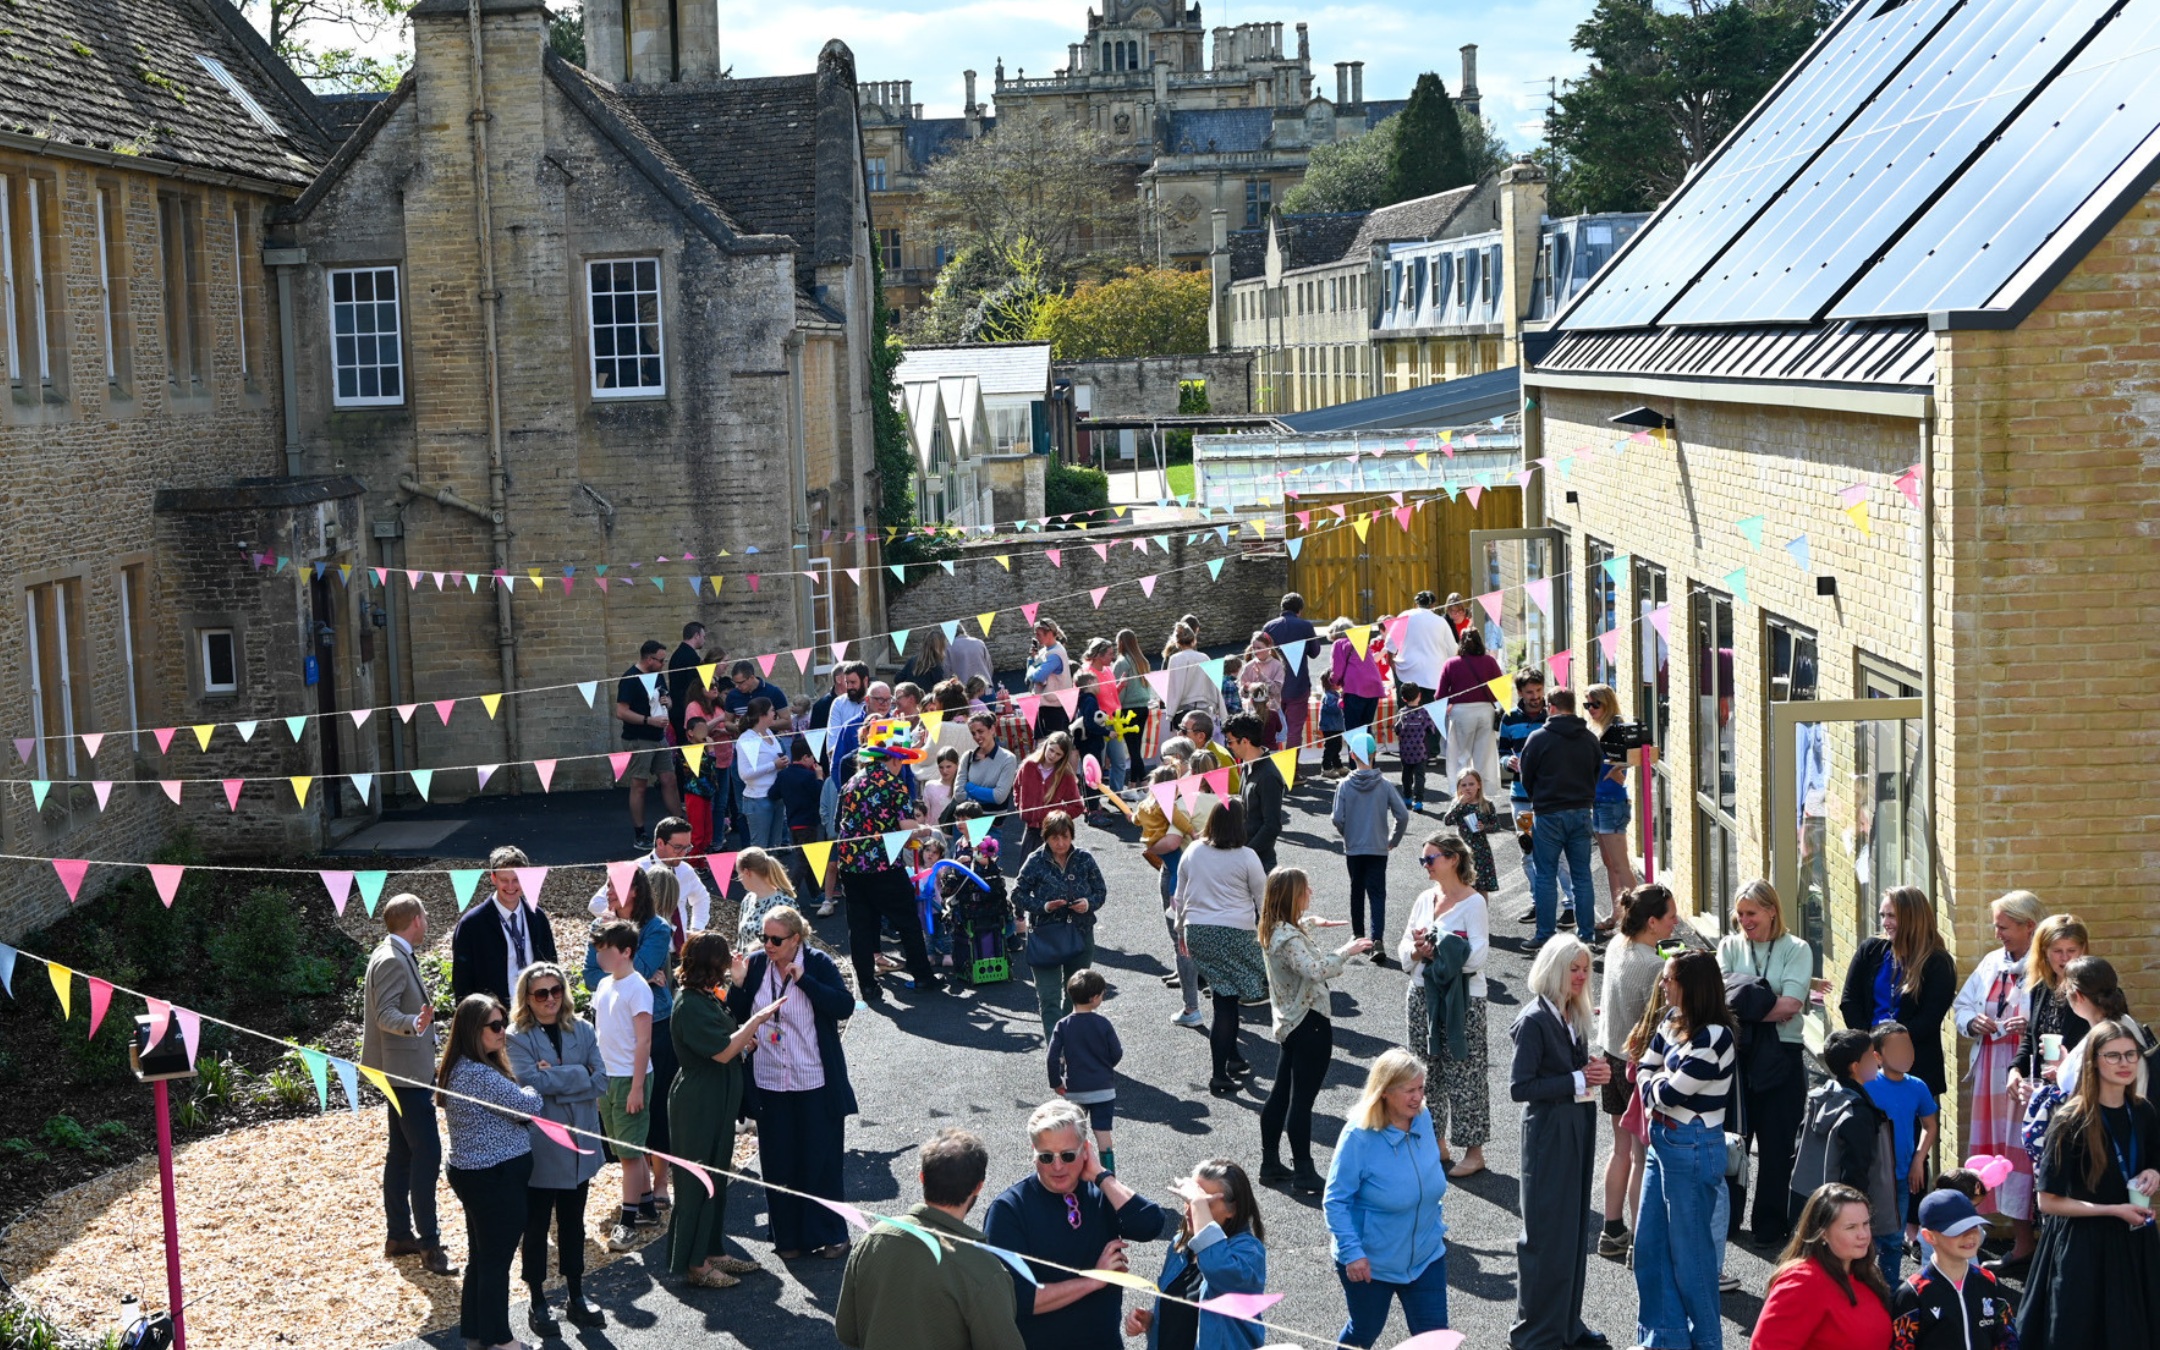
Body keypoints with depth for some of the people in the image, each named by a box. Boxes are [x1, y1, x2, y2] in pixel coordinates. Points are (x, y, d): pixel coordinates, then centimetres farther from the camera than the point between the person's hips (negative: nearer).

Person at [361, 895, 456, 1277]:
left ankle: (399, 1235, 22)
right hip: (405, 1070, -11)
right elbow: (385, 1015, -27)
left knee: (402, 1153, 15)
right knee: (427, 1153, -12)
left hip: (405, 1070, 11)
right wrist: (415, 1024, -45)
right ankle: (429, 1244, -10)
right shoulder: (391, 961, -19)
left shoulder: (396, 956, 12)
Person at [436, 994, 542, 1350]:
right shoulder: (479, 1075, -24)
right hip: (496, 1177, -10)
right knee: (497, 1260, 4)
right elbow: (528, 1106, -19)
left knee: (480, 1255, 20)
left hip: (474, 1174, 10)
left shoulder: (462, 1068, 8)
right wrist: (534, 1089, 2)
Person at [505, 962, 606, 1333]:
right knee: (537, 1226, 9)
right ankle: (538, 1304, 20)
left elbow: (601, 1083, -5)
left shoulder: (582, 1032, 3)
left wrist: (554, 1079, -15)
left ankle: (576, 1298, 29)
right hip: (538, 1148, -4)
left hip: (578, 1145, 4)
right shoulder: (518, 1038, -9)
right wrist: (580, 1075, -17)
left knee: (572, 1223, 17)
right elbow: (530, 1083, -24)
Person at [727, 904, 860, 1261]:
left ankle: (830, 1234, 18)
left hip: (815, 1084, -3)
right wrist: (738, 984, -11)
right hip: (769, 1082, 3)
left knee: (822, 1159, 5)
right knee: (778, 1163, 9)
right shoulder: (756, 964, 1)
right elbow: (738, 1016, 6)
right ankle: (789, 1237, 21)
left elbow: (845, 1007, -17)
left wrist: (804, 979, -22)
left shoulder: (818, 964, -8)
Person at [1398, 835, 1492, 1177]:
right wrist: (1415, 952, -11)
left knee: (1463, 1075, -2)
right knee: (1427, 1071, 13)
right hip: (1422, 995, 7)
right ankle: (1435, 1141, 25)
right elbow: (1405, 946, 10)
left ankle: (1474, 1151, 7)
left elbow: (1477, 954, -17)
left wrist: (1437, 951, -20)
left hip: (1461, 998, -7)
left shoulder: (1473, 902, -9)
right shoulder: (1425, 899, 10)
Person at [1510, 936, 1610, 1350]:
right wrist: (1577, 1081, -20)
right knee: (1545, 1234, -2)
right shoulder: (1535, 1021, -16)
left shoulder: (1576, 1017, 8)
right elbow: (1519, 1088, -19)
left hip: (1578, 1129, 8)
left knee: (1574, 1227, 15)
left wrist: (1595, 1072, -3)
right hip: (1548, 1134, -8)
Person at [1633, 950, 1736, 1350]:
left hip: (1693, 1148, -9)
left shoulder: (1712, 1037, -21)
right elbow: (1645, 1071, 10)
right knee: (1649, 1243, 15)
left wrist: (1657, 1083, 0)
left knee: (1690, 1250, 3)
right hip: (1662, 1139, 9)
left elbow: (1671, 1092, -19)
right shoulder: (1671, 1022, 5)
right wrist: (1658, 1097, -7)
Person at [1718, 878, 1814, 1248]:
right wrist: (1765, 1002, -18)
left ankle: (1771, 1228, 13)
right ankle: (1725, 1217, 22)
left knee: (1776, 1145, 3)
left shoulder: (1796, 950, 0)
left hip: (1781, 1056, -3)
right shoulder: (1729, 946, 10)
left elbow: (1790, 1006, -13)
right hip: (1735, 1052, 3)